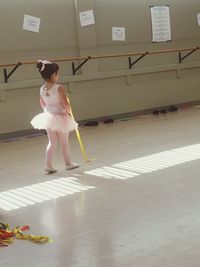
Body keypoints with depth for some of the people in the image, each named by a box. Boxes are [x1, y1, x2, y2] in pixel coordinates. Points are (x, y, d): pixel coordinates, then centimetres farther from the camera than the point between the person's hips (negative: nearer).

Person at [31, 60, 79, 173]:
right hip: (61, 117, -5)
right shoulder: (59, 88, -21)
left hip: (49, 116, 5)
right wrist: (68, 110, 0)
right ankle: (68, 163, 27)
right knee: (64, 142, 12)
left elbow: (43, 104, 10)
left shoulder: (42, 89, -2)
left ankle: (49, 165, 10)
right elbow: (66, 104, -20)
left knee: (52, 142, 14)